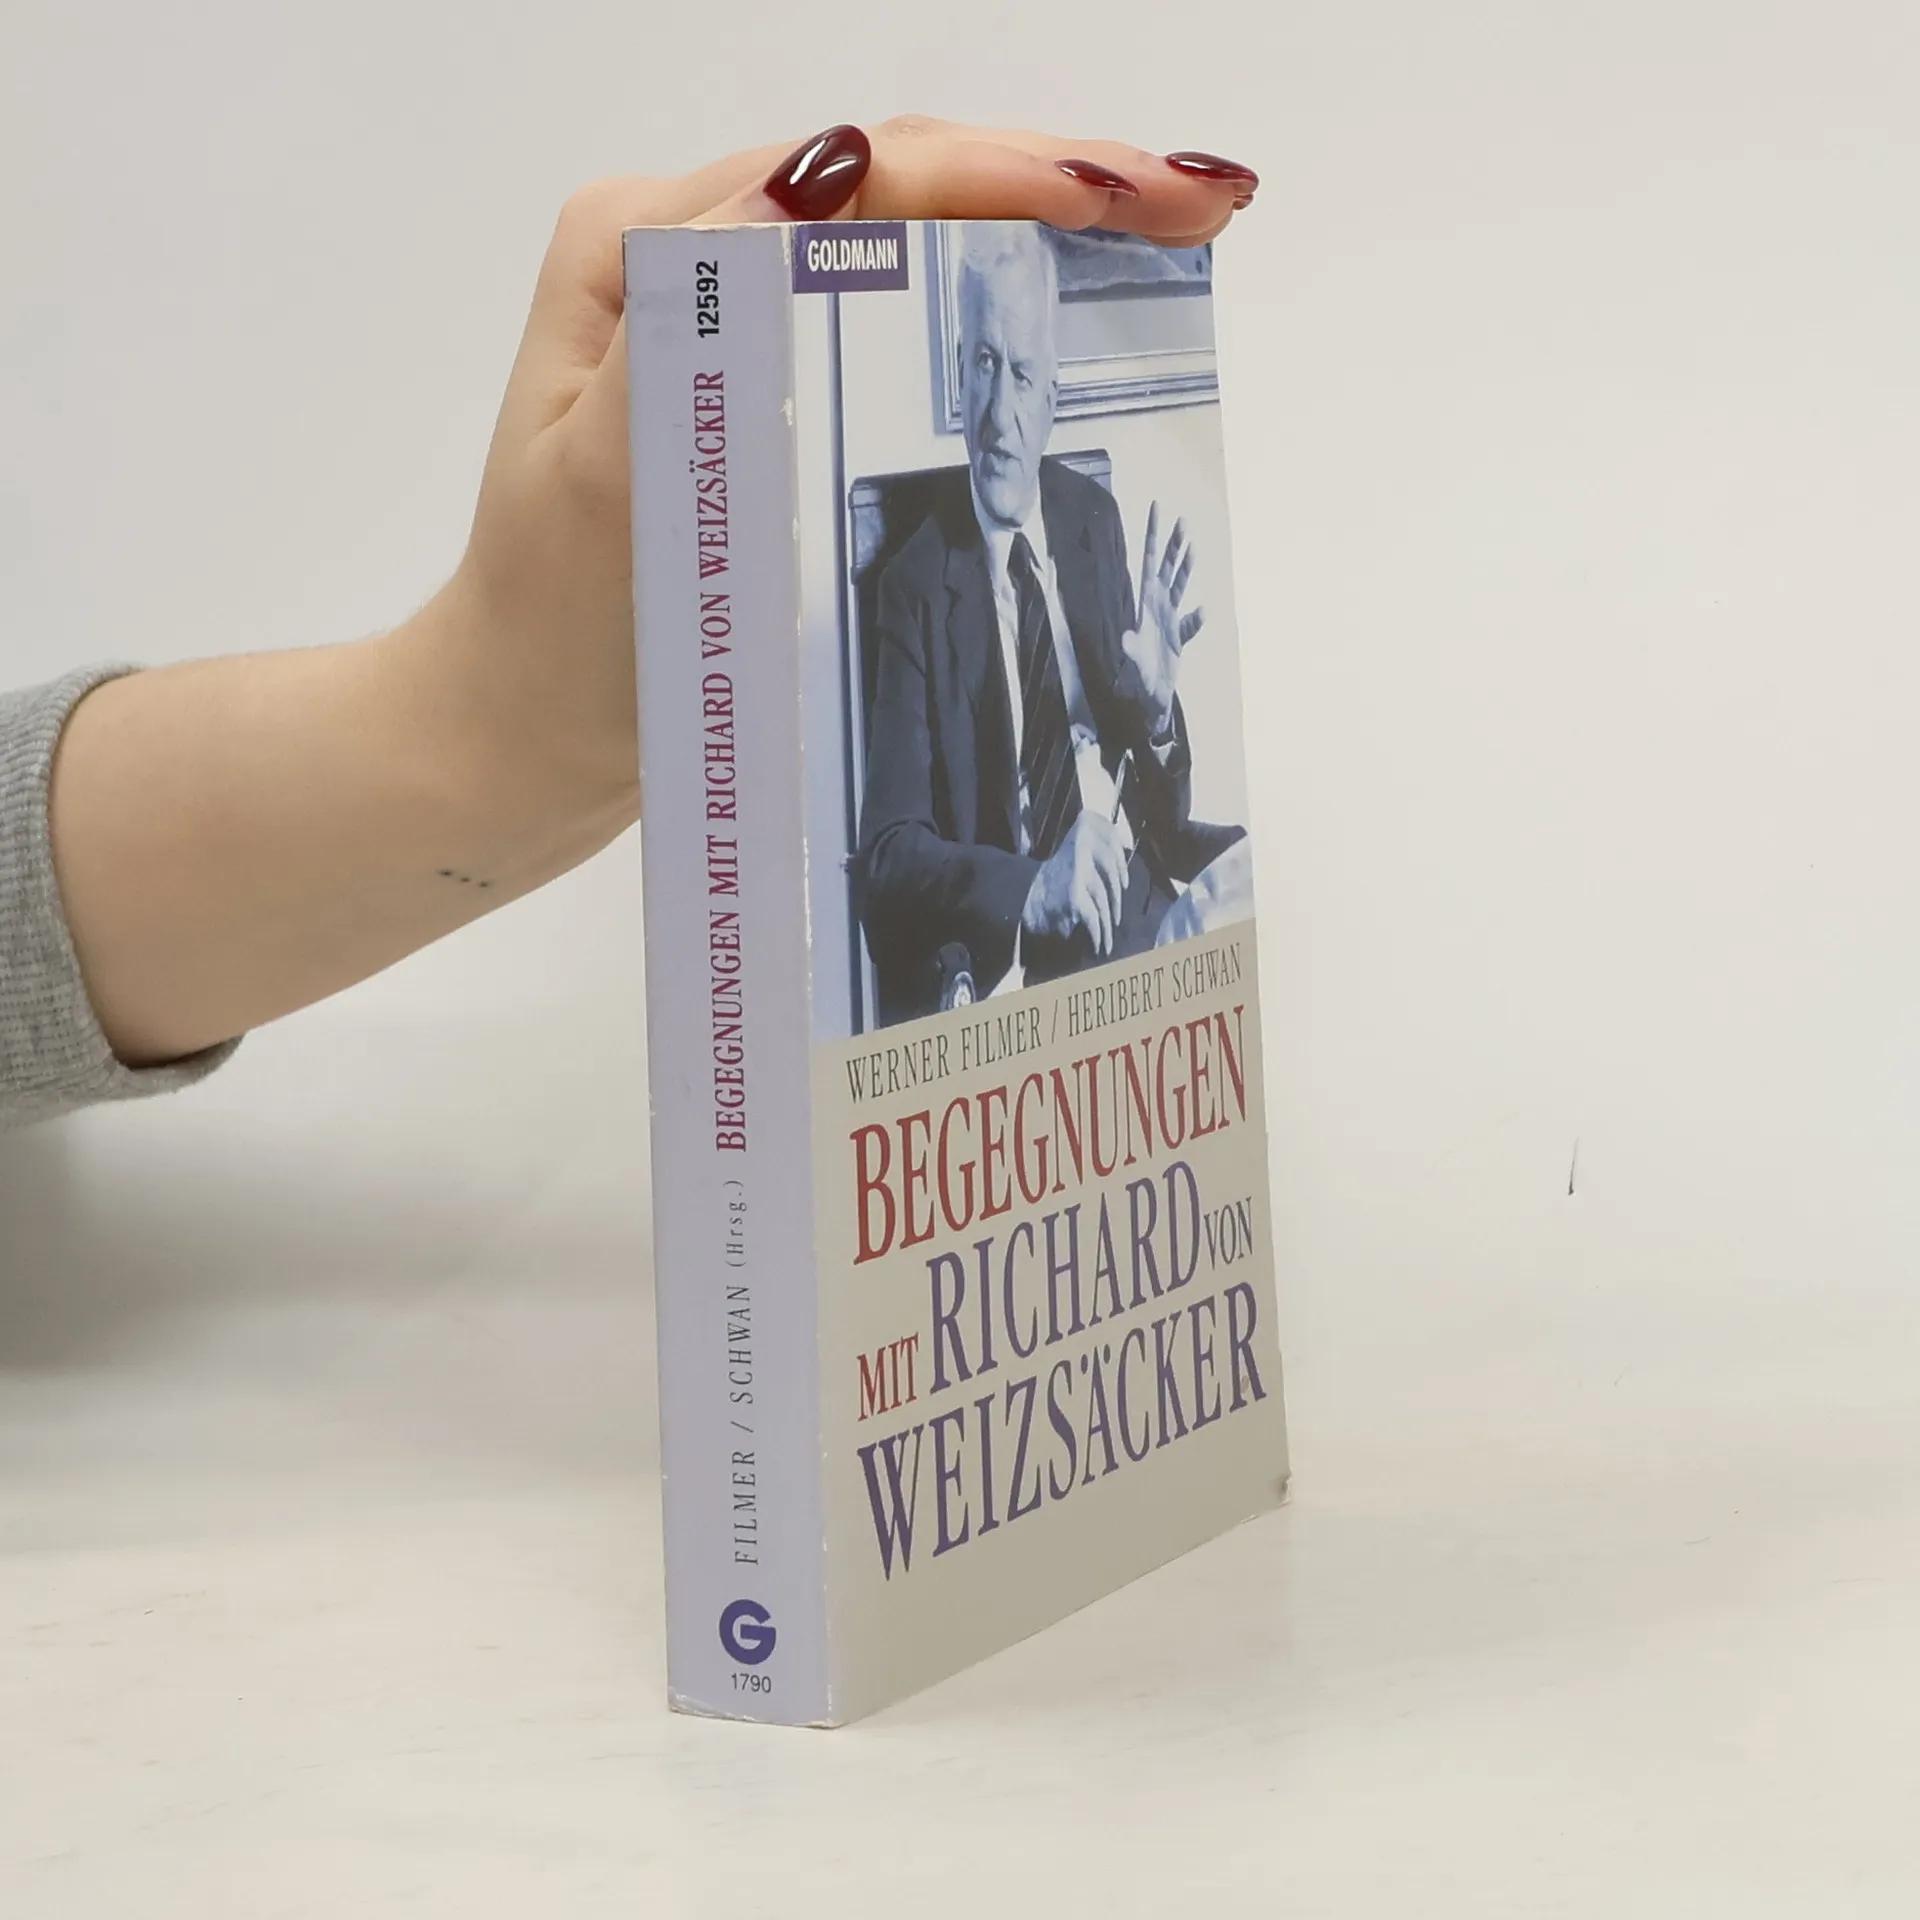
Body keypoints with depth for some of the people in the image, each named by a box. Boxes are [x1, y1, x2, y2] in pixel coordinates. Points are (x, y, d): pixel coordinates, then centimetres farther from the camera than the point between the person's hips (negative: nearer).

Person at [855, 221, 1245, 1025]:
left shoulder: (1095, 520, 12)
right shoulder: (917, 583, -4)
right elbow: (887, 855, -9)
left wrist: (1158, 708, -6)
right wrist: (1030, 891, -26)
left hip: (1137, 914, 6)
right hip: (1011, 972, -5)